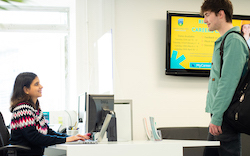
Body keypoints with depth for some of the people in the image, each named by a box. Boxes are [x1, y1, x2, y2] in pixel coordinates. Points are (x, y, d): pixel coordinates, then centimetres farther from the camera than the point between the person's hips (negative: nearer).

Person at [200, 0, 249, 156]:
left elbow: (228, 82, -19)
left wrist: (216, 117, -20)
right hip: (218, 114, 10)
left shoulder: (234, 41, -11)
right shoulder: (223, 41, 19)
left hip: (227, 116, -9)